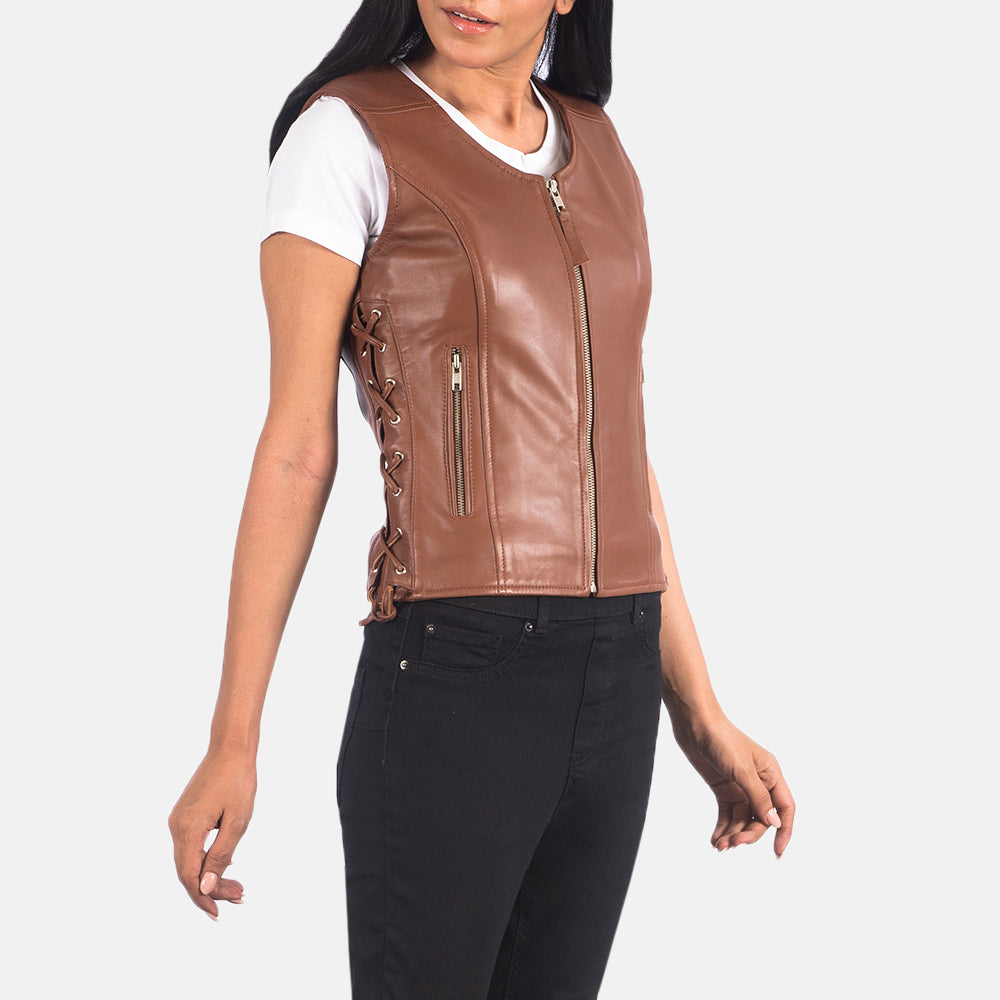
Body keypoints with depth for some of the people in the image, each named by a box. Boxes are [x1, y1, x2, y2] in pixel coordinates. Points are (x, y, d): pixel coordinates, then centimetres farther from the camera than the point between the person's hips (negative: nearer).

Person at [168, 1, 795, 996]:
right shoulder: (347, 133, -5)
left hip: (612, 684, 6)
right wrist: (232, 743, -7)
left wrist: (700, 715, 13)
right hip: (448, 688, -6)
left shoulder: (597, 151, 13)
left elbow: (616, 451, 14)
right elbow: (296, 445, -6)